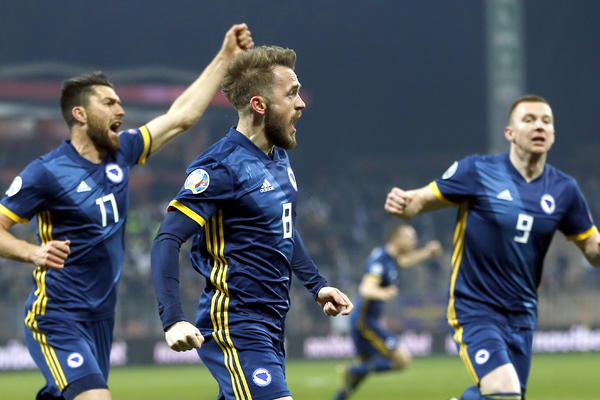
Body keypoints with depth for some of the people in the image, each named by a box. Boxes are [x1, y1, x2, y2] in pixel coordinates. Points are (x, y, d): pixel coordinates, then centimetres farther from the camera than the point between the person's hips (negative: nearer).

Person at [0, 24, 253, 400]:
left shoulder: (121, 153, 7)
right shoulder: (47, 172, -12)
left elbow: (182, 115, 15)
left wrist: (226, 57, 14)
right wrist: (35, 252, -29)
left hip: (101, 318, 7)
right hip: (58, 322, -7)